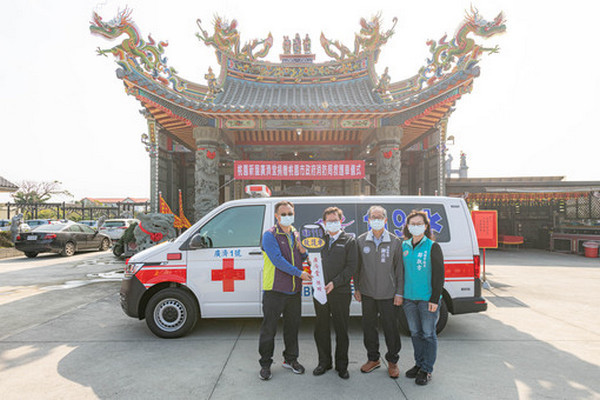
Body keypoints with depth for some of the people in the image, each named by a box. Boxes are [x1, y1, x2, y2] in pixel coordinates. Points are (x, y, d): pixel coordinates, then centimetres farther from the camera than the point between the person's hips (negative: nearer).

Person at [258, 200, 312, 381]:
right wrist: (299, 273, -21)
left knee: (293, 325, 16)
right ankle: (265, 364, 19)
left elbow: (303, 258, 20)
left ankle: (291, 359, 33)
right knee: (269, 327, 3)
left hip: (294, 289, 6)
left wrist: (303, 251, -4)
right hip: (274, 290, -6)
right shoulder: (270, 235, -9)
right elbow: (277, 259, -19)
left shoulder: (296, 234, 12)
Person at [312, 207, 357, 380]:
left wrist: (334, 283, -14)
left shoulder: (349, 240, 1)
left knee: (341, 331, 7)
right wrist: (315, 277, -4)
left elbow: (351, 267, -6)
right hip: (320, 291, 3)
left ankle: (342, 365, 23)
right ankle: (324, 362, 28)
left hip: (340, 292, -3)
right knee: (321, 329, 11)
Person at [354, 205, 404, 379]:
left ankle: (392, 361, 27)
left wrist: (399, 293, -4)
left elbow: (400, 268, -1)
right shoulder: (361, 241, 1)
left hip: (388, 294, -2)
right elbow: (357, 267, 8)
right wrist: (356, 288, 5)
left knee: (390, 328, 6)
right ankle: (373, 359, 31)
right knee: (368, 326, 12)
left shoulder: (395, 242, -3)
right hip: (367, 293, 2)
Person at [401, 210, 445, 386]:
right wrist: (400, 294, 10)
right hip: (409, 298, 5)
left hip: (427, 299, -4)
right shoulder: (404, 246, 6)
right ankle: (419, 363, 31)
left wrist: (435, 299, -12)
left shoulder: (433, 247, -7)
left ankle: (427, 370, 19)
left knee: (428, 334, 6)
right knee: (415, 333, 15)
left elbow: (439, 274, -8)